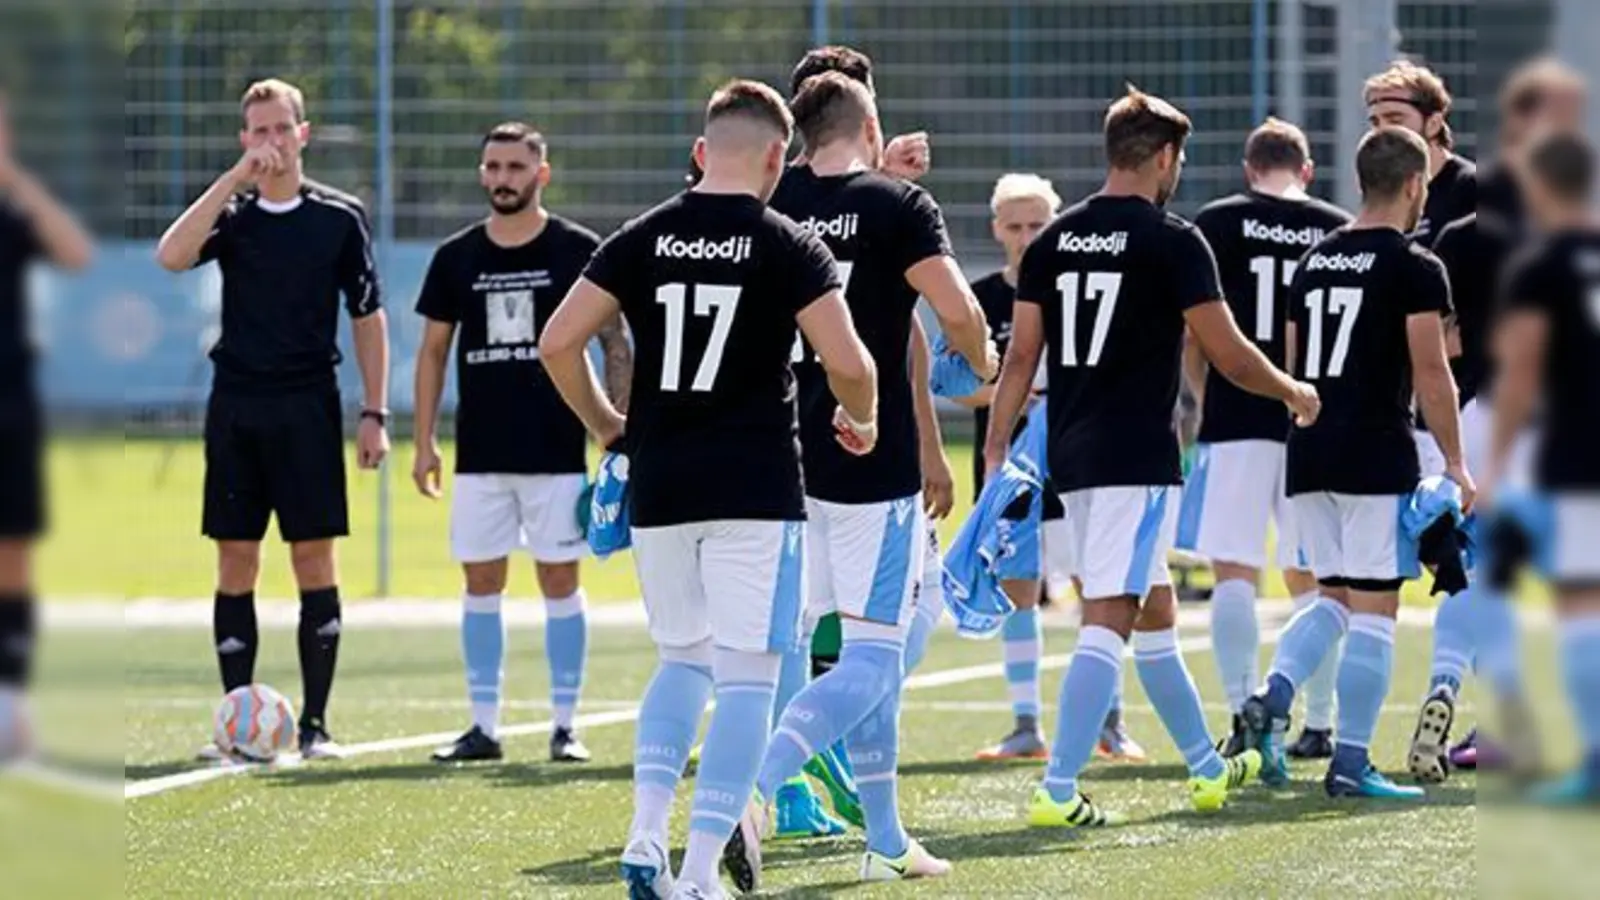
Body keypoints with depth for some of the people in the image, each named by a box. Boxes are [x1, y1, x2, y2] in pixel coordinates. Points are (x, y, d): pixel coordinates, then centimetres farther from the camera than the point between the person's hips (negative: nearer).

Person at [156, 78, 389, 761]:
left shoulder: (340, 216, 3)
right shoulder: (231, 213, 5)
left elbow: (368, 317, 5)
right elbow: (172, 256, -15)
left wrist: (374, 414, -1)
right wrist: (235, 179, -17)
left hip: (308, 405, -2)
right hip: (235, 405, 2)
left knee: (314, 558, -2)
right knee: (235, 563, 3)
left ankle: (315, 723, 3)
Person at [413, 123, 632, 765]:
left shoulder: (578, 251, -2)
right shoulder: (457, 257, 6)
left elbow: (614, 344, 1)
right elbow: (434, 351, 12)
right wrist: (424, 442, 7)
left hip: (556, 450, -3)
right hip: (480, 453, 3)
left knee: (559, 580, 1)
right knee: (481, 582, 4)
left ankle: (565, 726, 7)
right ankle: (484, 726, 9)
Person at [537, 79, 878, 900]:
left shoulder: (642, 240, 4)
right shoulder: (788, 247, -6)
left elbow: (557, 343, 1)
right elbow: (846, 362, -12)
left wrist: (605, 426, 16)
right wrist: (860, 421, 9)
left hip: (658, 489, 4)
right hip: (756, 490, -4)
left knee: (682, 660, 20)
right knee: (745, 678, 0)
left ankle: (646, 833, 3)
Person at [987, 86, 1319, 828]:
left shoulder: (1052, 243, 8)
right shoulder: (1173, 242, -9)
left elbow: (1020, 358, 6)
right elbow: (1230, 356, -7)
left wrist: (995, 453, 8)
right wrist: (1295, 393, 11)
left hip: (1072, 458, 7)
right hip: (1137, 460, -7)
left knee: (1154, 610, 20)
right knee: (1108, 621, -9)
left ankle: (1207, 767, 32)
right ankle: (1057, 791, -17)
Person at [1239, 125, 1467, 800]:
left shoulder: (1314, 262, 13)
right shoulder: (1414, 268, -8)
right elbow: (1431, 375, -11)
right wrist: (1455, 464, -3)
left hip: (1310, 454, 7)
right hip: (1377, 456, -7)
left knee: (1336, 597, 18)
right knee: (1373, 608, 0)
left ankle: (1272, 695, -6)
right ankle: (1350, 763, -2)